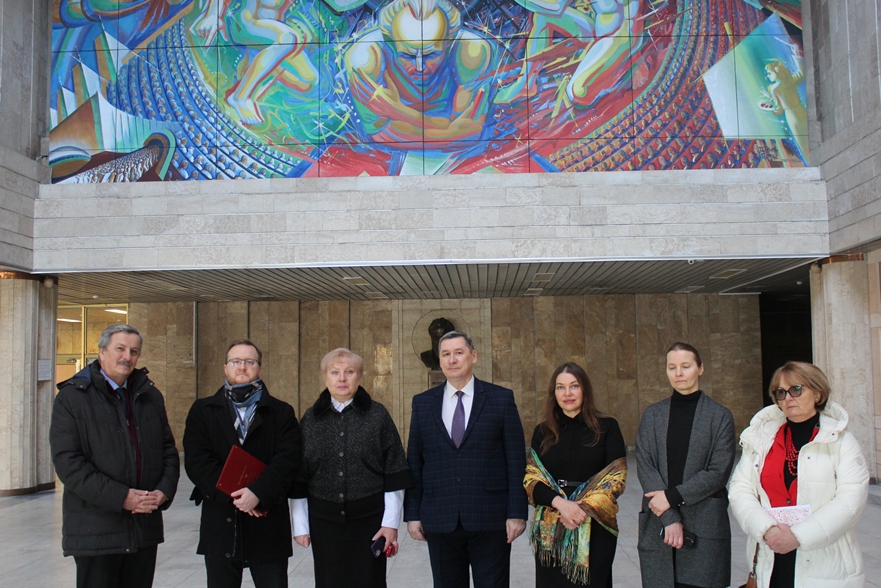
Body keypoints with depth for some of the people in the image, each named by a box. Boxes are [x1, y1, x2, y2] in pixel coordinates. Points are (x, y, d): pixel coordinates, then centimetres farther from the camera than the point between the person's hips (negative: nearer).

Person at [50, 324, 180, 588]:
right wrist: (121, 497, -18)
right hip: (95, 530, -4)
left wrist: (164, 491, -6)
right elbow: (67, 462, -12)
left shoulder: (150, 396, 13)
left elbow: (168, 449, 14)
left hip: (145, 525, 5)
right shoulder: (72, 397, -3)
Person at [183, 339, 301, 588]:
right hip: (219, 527, 1)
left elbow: (287, 460, -6)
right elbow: (196, 460, -4)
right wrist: (232, 495, -15)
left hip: (269, 528, -1)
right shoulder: (203, 410, 9)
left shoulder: (281, 413, 7)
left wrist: (258, 493, -21)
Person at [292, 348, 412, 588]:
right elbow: (299, 476, 6)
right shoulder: (310, 419, 4)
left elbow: (394, 475, -2)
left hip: (369, 519, -1)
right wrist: (300, 525, 3)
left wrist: (391, 523, -5)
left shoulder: (377, 415, -1)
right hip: (324, 521, 2)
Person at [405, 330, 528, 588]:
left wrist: (517, 513, -6)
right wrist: (412, 514, 4)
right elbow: (414, 463, 8)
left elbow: (516, 460, -1)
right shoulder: (422, 403, 7)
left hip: (490, 519, -2)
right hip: (439, 522, 2)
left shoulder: (501, 398, 1)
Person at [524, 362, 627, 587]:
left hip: (594, 528, -2)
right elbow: (531, 479, 2)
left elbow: (617, 476, -3)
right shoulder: (543, 432, 7)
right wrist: (560, 503, -15)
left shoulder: (607, 427, 1)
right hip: (550, 529, 2)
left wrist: (584, 508, -15)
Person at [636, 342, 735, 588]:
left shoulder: (720, 416, 4)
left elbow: (719, 472, -4)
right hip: (658, 525, 2)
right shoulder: (652, 415, 9)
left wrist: (673, 496, -12)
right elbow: (644, 466, -1)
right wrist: (669, 519, -11)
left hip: (704, 527, -2)